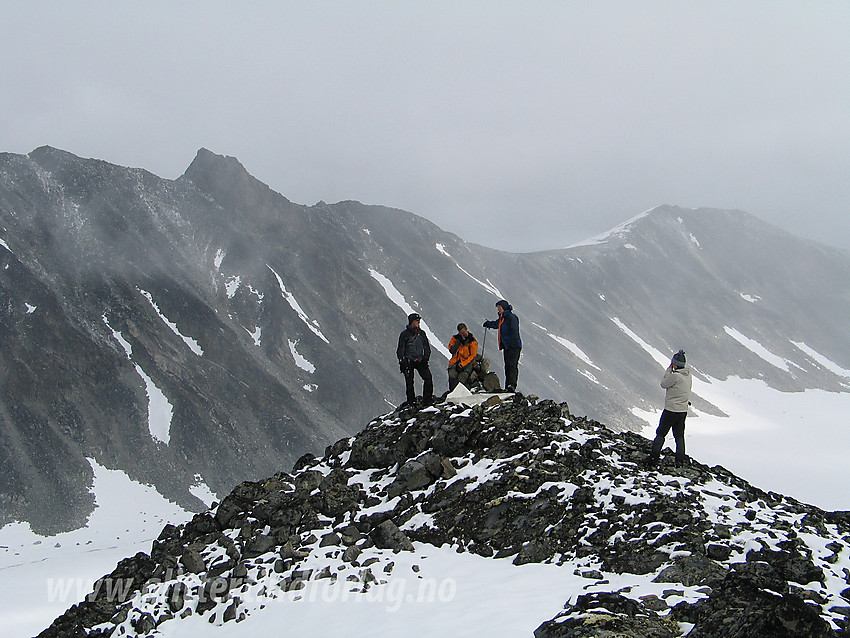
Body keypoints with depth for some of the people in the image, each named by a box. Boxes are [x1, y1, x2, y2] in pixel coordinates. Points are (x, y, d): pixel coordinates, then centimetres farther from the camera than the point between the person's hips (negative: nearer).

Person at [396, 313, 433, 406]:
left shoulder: (422, 333, 11)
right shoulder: (405, 334, -1)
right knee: (409, 382, -3)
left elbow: (427, 347, 19)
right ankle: (411, 401, 8)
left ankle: (427, 399, -3)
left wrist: (425, 357, 5)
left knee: (428, 378, -12)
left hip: (420, 360, 3)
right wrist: (402, 362, -6)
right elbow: (400, 349, 2)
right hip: (408, 361, -3)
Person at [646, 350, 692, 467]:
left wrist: (669, 369, -6)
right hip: (683, 410, 7)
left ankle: (654, 458, 2)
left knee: (660, 434, 4)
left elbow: (663, 384, -7)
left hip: (671, 410, -6)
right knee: (679, 436, 15)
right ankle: (680, 460, 12)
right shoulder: (688, 375, 2)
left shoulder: (675, 376, -23)